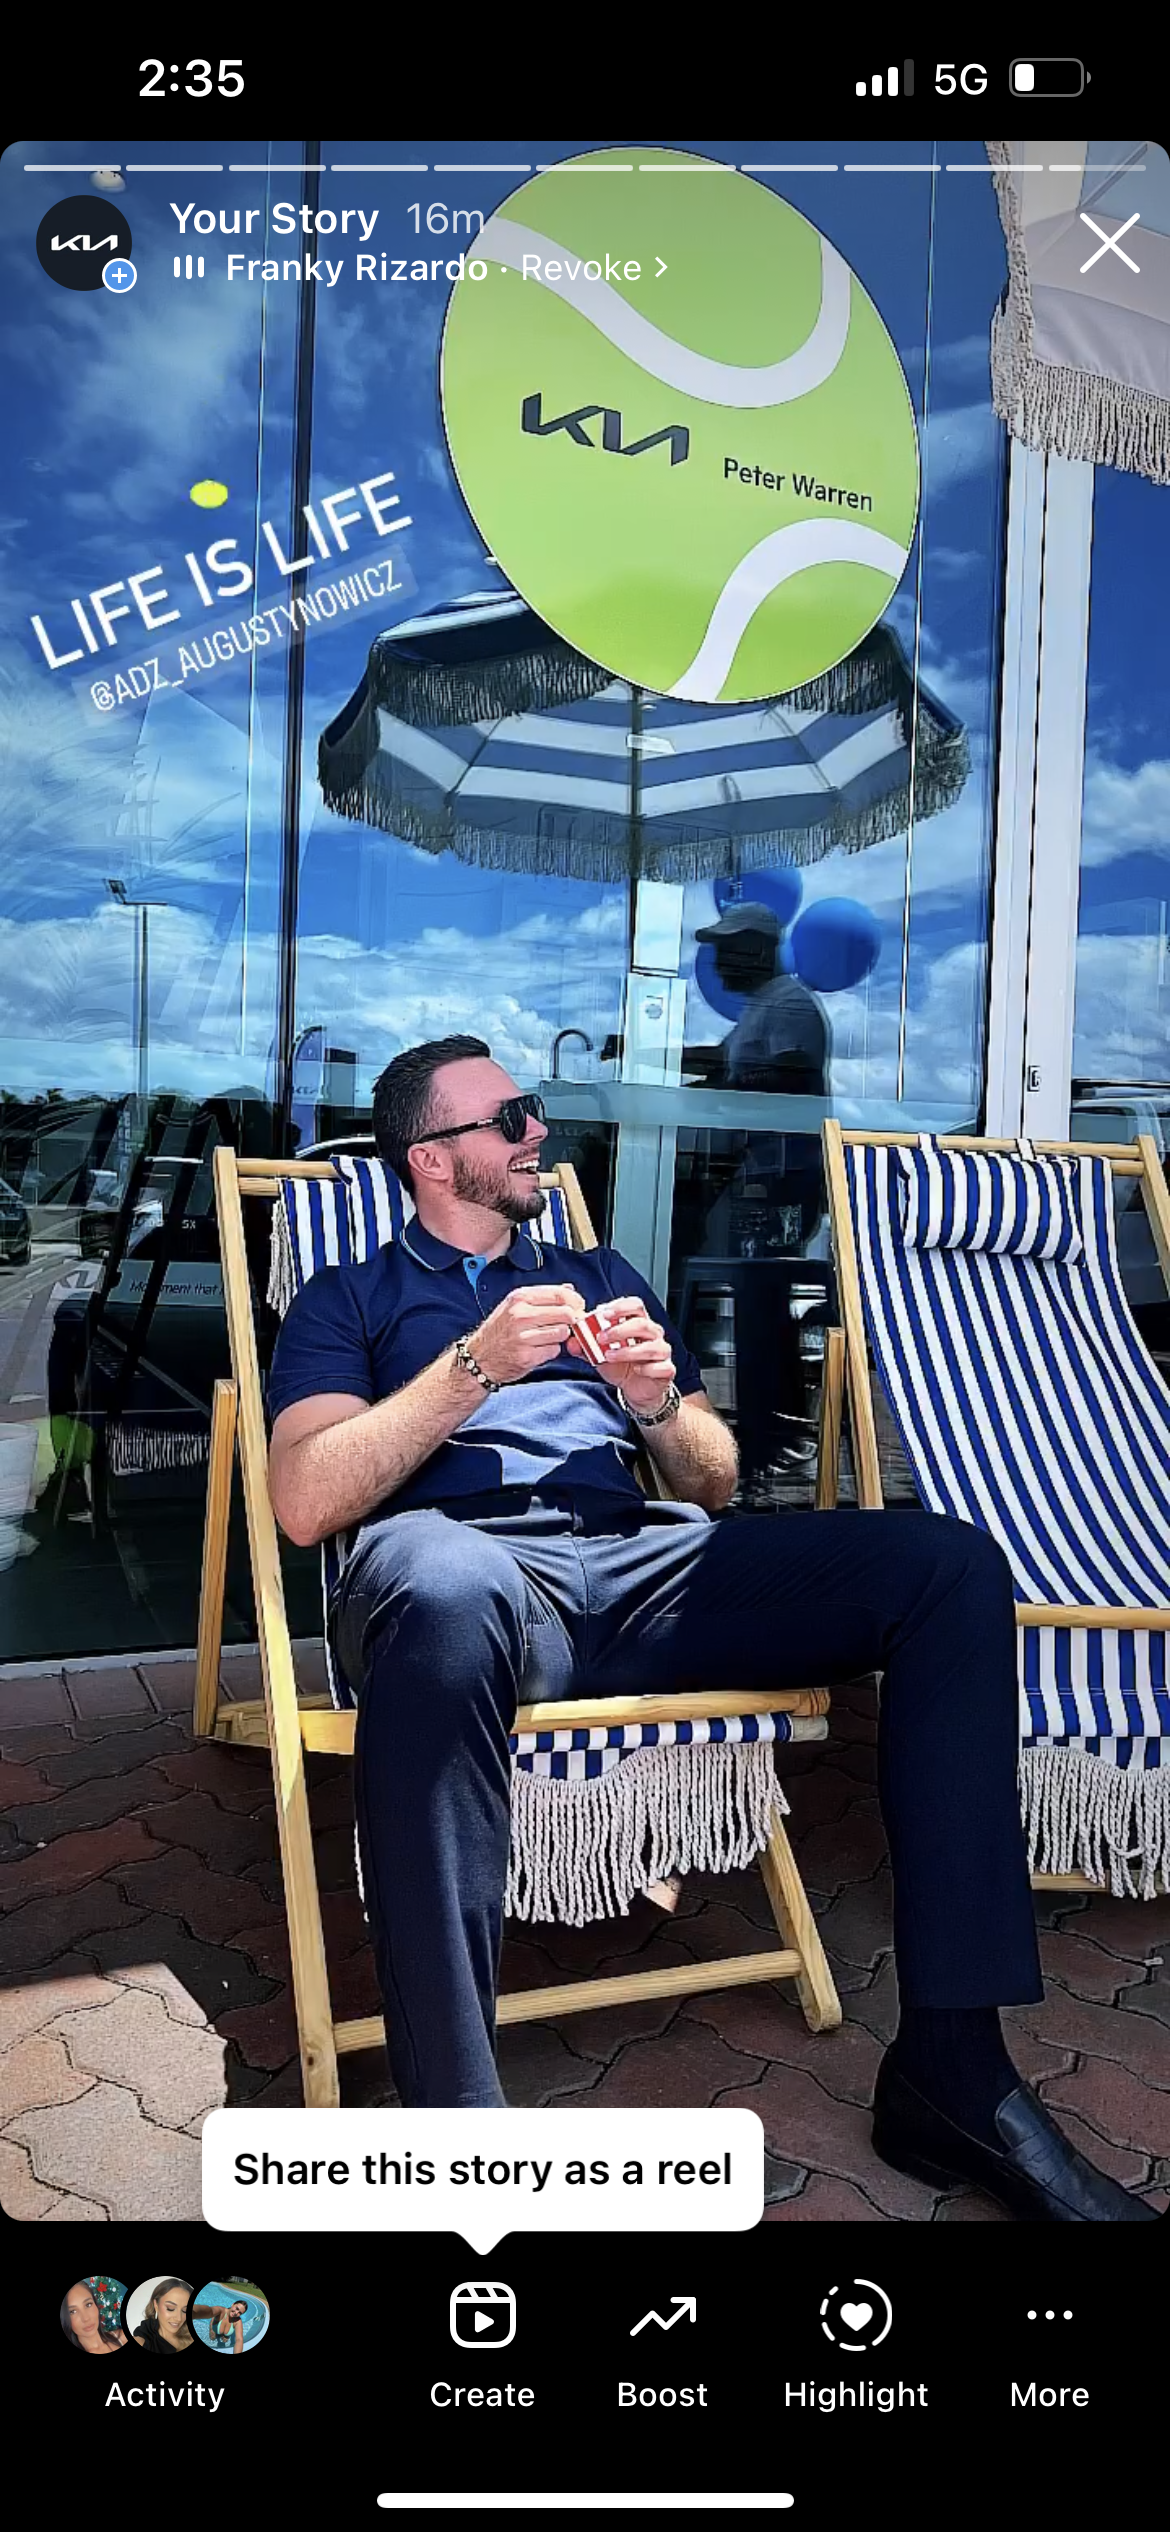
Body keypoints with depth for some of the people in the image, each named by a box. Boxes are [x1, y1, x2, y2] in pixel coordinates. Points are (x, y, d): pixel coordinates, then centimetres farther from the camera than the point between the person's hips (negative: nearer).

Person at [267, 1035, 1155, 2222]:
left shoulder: (597, 1274, 31)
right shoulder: (350, 1298, 19)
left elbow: (714, 1484, 26)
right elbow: (304, 1500, 1)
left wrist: (660, 1406, 4)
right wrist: (474, 1366, -7)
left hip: (646, 1562, 5)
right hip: (472, 1558, -4)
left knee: (952, 1565, -18)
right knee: (439, 1583, -43)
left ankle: (951, 2065, -16)